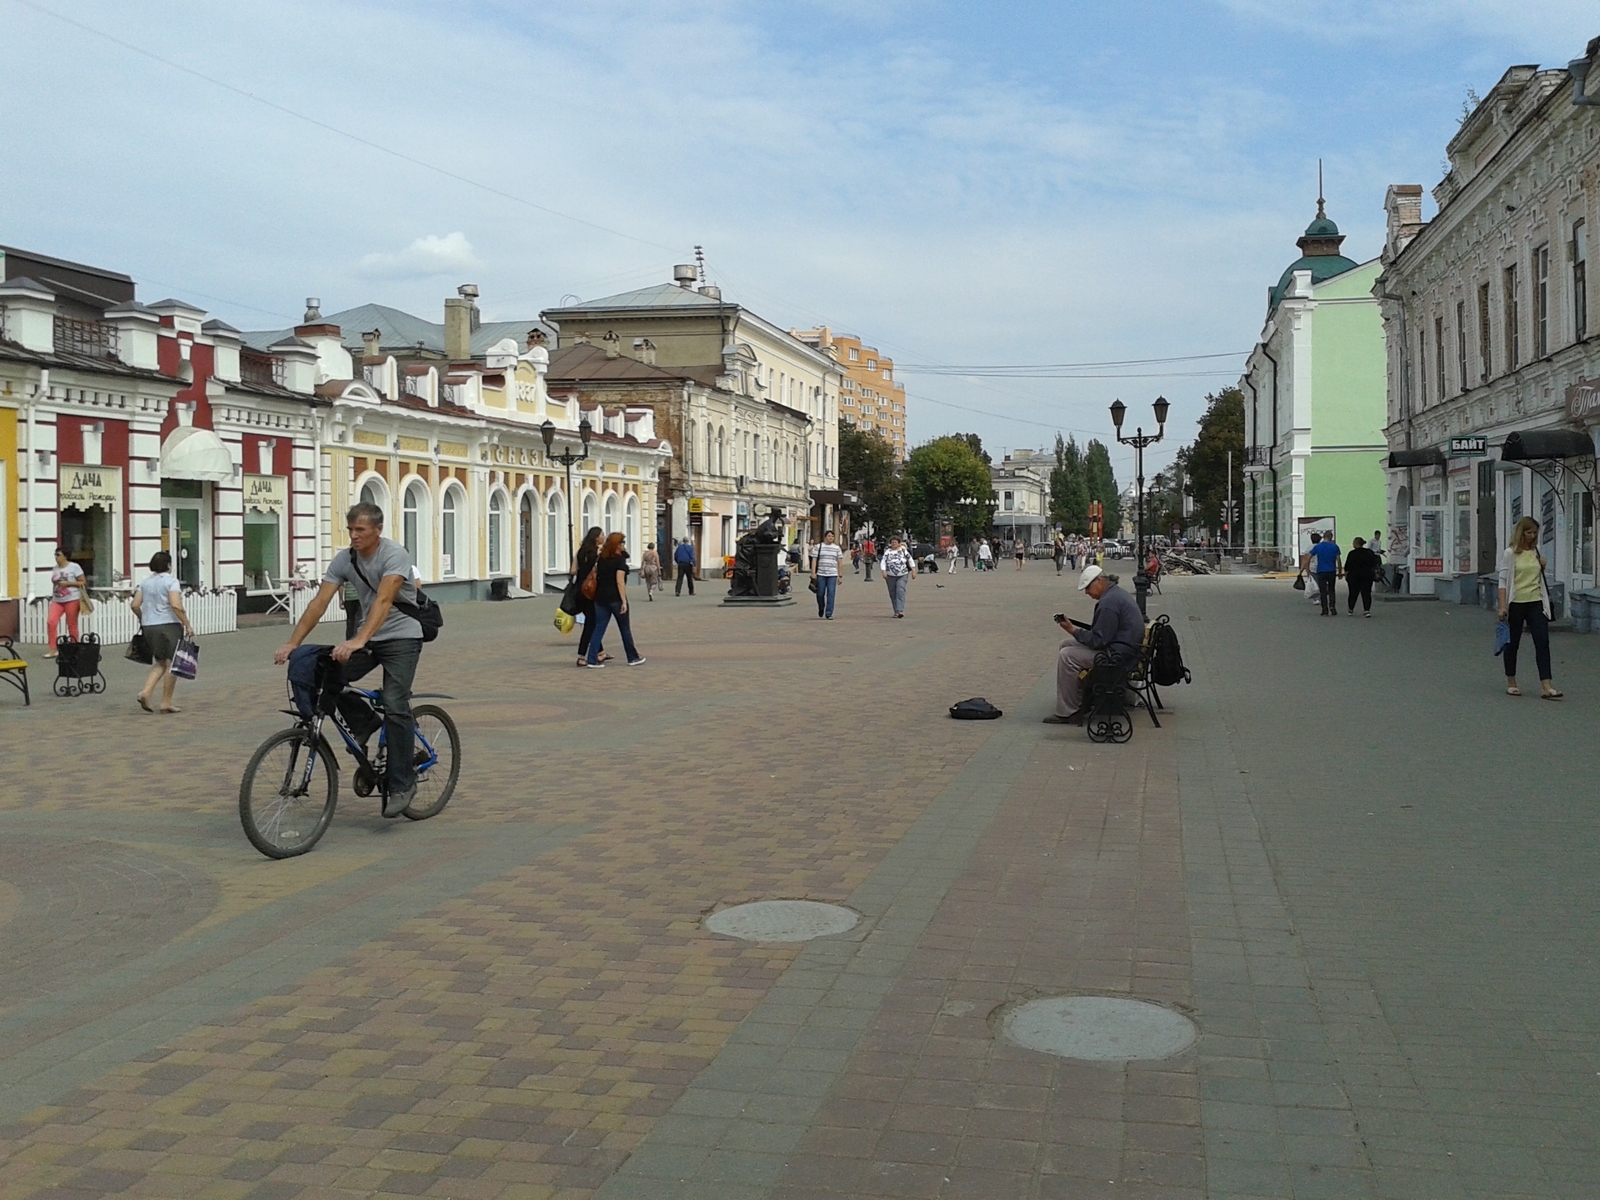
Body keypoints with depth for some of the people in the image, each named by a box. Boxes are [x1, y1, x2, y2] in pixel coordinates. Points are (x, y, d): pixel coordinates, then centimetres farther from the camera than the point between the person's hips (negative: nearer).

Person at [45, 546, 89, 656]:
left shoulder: (74, 567, -2)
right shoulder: (55, 568, 16)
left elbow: (83, 582, -6)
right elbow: (54, 584, 22)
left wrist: (67, 583, -15)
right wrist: (52, 598, 17)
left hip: (71, 600, -5)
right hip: (57, 601, 5)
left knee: (72, 625, -1)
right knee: (51, 621, -12)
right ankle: (52, 649, -9)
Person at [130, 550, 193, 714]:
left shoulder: (145, 582, 11)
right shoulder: (170, 581, -8)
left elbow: (135, 605, 9)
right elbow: (176, 605, -19)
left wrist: (143, 620, 25)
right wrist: (187, 625, -15)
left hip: (149, 627, 7)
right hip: (169, 626, -7)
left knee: (160, 663, 18)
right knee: (171, 664, 2)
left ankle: (146, 691, -1)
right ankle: (166, 702, 3)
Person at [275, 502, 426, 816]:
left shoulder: (395, 555, -18)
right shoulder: (343, 560, 0)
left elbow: (383, 600, -31)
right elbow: (319, 602, -5)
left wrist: (358, 641, -44)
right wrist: (292, 643, -15)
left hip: (402, 637, -6)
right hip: (368, 638, 6)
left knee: (395, 706, -17)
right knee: (322, 673, -16)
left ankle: (402, 784, -8)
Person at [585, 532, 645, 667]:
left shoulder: (602, 558, 10)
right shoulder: (619, 559, -11)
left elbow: (595, 574, 14)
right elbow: (620, 581, -18)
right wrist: (624, 601, -18)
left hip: (600, 597, 6)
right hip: (615, 598, -6)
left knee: (599, 628, 4)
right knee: (625, 628, 8)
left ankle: (593, 660, -3)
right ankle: (633, 658, 20)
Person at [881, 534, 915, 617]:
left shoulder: (903, 551, 4)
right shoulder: (887, 552, 5)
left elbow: (910, 561, 7)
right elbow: (883, 562, -1)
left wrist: (913, 571, 2)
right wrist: (884, 572, -15)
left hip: (902, 576, -2)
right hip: (890, 576, 2)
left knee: (900, 592, -15)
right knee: (893, 594, 4)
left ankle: (900, 610, -23)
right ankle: (896, 611, 12)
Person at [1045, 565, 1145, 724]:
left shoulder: (1109, 601, -22)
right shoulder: (1115, 593, 13)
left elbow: (1098, 641, -22)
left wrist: (1073, 630, -13)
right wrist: (1075, 628, 8)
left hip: (1118, 654, -12)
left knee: (1066, 656, -17)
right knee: (1066, 645, 14)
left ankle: (1067, 713, -12)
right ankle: (1078, 698, 16)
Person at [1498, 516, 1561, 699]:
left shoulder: (1536, 552, 11)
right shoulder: (1510, 553, -6)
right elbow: (1503, 581, -9)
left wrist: (1542, 567, 3)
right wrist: (1503, 606, -15)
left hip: (1535, 603, 4)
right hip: (1516, 603, -4)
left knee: (1542, 641, -6)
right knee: (1512, 643, 6)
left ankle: (1546, 686, -10)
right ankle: (1511, 683, 20)